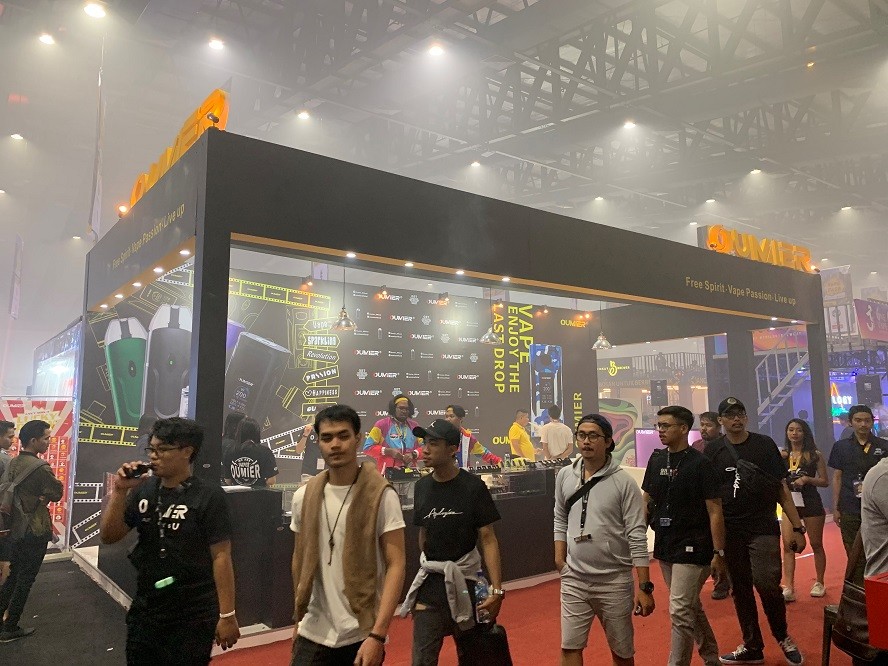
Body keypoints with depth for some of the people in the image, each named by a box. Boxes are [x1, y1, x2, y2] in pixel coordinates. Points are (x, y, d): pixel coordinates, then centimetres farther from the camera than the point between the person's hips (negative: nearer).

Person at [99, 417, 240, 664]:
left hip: (194, 615, -5)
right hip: (145, 609, 5)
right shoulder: (143, 489, 0)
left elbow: (221, 556, -14)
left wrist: (227, 615, -14)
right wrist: (120, 491, -11)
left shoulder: (209, 496, -15)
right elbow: (109, 536, 3)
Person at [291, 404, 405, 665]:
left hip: (362, 635, -3)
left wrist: (377, 635, -18)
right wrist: (298, 620, 16)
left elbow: (395, 565, -13)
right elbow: (300, 560, 12)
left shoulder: (381, 495, -12)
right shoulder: (304, 496, 1)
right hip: (313, 634, 3)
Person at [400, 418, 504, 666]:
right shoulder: (422, 487, 4)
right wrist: (426, 571, 12)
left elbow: (488, 539, -10)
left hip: (465, 581, -3)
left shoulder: (473, 487, -10)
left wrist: (497, 589, -17)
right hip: (430, 583, 3)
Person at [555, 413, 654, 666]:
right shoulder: (564, 476, 1)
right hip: (574, 580, 3)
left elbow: (637, 536, -13)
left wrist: (644, 587, -15)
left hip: (614, 580, -3)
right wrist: (559, 558, 7)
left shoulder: (623, 482, -12)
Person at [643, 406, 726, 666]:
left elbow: (715, 512, -11)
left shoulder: (700, 464, -12)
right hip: (664, 547, 6)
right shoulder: (656, 459, 5)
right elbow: (647, 501, 11)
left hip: (692, 548, -6)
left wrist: (718, 553, -14)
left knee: (680, 611, -7)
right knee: (691, 608, 19)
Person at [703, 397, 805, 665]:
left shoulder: (764, 444, 0)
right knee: (740, 589, 9)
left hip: (763, 529, -2)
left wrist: (797, 527, -3)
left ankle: (783, 636, 16)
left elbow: (782, 489, 1)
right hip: (729, 531, 2)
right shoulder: (712, 450, 3)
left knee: (767, 584, -12)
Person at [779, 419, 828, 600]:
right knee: (788, 545, -6)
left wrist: (807, 479, -17)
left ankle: (820, 583, 28)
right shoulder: (782, 455, 3)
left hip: (811, 503, -2)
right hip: (789, 503, 2)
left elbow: (825, 481, -1)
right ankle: (788, 588, -7)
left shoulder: (814, 455, -3)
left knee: (816, 544, 12)